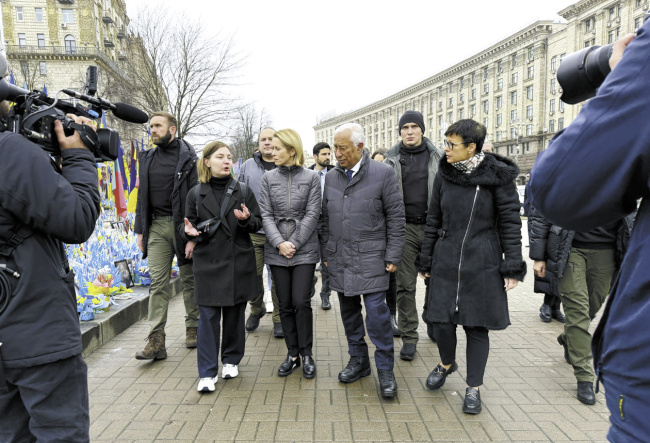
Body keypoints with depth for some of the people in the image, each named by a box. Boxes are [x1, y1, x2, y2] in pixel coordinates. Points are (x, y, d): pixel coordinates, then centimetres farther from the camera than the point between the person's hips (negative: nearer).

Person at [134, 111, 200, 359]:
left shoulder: (188, 157, -2)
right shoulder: (147, 160, 15)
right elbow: (142, 197, 18)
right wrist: (140, 230, 13)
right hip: (156, 226, 4)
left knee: (190, 279, 7)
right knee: (158, 282, 0)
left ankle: (193, 329, 23)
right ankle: (156, 342, 2)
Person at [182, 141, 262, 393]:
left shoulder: (243, 191, 5)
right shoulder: (196, 193, 5)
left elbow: (258, 223, 5)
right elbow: (188, 224, 11)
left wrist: (247, 219, -17)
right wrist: (190, 232, -12)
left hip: (238, 261, 1)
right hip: (207, 262, 0)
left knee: (235, 314, 10)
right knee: (208, 316, 0)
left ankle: (231, 360, 30)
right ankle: (207, 372, 11)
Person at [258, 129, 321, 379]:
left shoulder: (311, 178, 1)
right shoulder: (268, 178, 7)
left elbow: (312, 214, -4)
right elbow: (266, 215, 2)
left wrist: (294, 243, -12)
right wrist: (279, 243, -11)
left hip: (305, 250, -2)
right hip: (277, 252, 3)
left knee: (301, 302, -5)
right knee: (285, 305, 8)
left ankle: (306, 354, 14)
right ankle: (292, 354, 23)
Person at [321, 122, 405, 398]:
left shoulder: (383, 174, -5)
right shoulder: (331, 177, 9)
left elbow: (396, 218, -4)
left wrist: (393, 256, -7)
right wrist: (326, 253, 12)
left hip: (370, 258, -5)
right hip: (339, 259, 5)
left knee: (377, 313, -6)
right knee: (349, 312, 13)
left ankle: (385, 370, 13)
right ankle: (358, 361, 31)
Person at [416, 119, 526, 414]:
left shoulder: (497, 176, -6)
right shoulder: (444, 175, 4)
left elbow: (510, 222, -3)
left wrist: (513, 267, -6)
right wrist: (426, 261, 10)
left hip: (482, 264, -3)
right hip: (446, 261, 3)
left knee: (477, 325, 6)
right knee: (441, 320, 4)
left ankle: (473, 388, 26)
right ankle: (446, 363, 37)